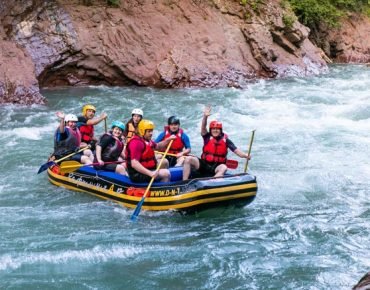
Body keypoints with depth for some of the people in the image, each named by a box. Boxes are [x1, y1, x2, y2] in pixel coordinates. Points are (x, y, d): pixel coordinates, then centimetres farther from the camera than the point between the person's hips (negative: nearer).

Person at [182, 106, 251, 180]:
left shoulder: (225, 140, 3)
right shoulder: (207, 137, 4)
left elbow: (236, 150, -4)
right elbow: (203, 128, -14)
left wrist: (245, 155, -23)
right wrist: (205, 117, -33)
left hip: (216, 167, -1)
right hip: (204, 164, 1)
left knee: (223, 168, -35)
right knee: (188, 159, -19)